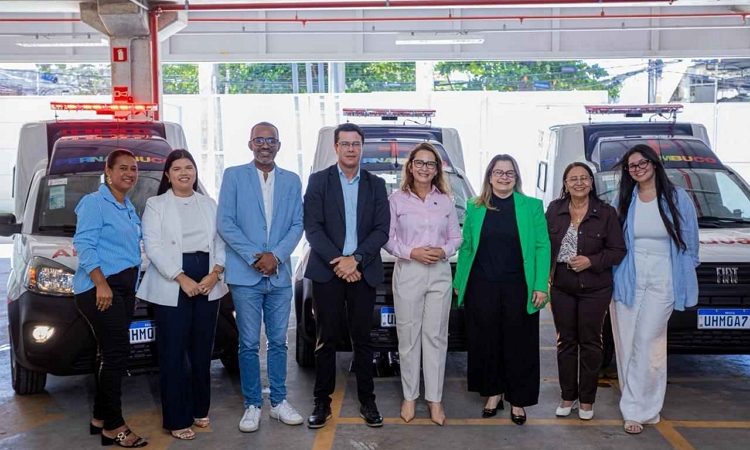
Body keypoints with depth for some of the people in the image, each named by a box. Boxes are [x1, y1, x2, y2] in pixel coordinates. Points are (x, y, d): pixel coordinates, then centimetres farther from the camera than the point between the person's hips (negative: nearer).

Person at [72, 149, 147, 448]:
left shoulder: (129, 208, 19)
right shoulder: (94, 202, -6)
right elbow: (84, 244, -13)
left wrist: (131, 288, 16)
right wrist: (101, 283, -21)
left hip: (125, 288, 8)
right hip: (100, 287, -8)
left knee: (111, 355, 11)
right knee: (117, 355, -10)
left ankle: (100, 418, 21)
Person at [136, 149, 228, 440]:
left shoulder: (209, 204, 14)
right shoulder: (156, 205, 3)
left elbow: (221, 242, 8)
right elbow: (153, 247, -7)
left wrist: (215, 274, -9)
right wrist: (182, 279, -15)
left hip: (208, 284, 4)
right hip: (171, 288, -3)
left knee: (202, 350, 9)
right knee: (174, 353, -2)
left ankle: (199, 409, 23)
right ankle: (177, 419, 6)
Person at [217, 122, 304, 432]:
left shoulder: (291, 181, 9)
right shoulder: (234, 176, 2)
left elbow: (297, 225, 4)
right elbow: (225, 223, -5)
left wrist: (276, 255, -11)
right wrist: (254, 257, -12)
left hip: (280, 275, 3)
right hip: (245, 275, -2)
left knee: (278, 342, 10)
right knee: (249, 344, 3)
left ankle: (279, 402, 21)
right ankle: (252, 406, 13)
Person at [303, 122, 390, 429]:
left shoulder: (376, 184, 9)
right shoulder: (319, 181, 3)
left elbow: (382, 229, 1)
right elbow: (312, 228, -4)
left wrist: (355, 259, -12)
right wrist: (338, 262, -13)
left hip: (363, 272, 1)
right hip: (327, 271, -1)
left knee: (362, 338, 7)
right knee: (326, 338, 4)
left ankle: (367, 400, 17)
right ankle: (322, 402, 13)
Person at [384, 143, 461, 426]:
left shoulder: (445, 201, 8)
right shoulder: (397, 199, 1)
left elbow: (456, 237, 10)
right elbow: (387, 238, -1)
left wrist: (444, 251, -10)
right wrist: (411, 252, -15)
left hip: (440, 273, 2)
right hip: (407, 273, -2)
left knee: (435, 336, 4)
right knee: (408, 336, 3)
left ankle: (435, 399, 12)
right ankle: (410, 397, 14)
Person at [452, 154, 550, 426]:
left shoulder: (532, 206, 1)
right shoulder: (475, 207, 6)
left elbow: (542, 247, -2)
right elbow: (466, 247, 9)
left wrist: (540, 286, -8)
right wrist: (459, 282, 6)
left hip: (518, 288, -2)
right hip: (482, 287, 2)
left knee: (518, 343, 5)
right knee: (485, 341, 9)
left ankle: (518, 400, 20)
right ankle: (493, 393, 26)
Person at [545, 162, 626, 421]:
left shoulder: (606, 213, -6)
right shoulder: (554, 210, 2)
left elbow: (618, 251, -5)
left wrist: (592, 261, -18)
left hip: (594, 288, -2)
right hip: (561, 287, 2)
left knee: (590, 342, 6)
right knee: (566, 341, 10)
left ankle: (586, 399, 19)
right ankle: (568, 397, 22)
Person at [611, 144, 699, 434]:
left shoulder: (678, 198, 1)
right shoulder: (623, 201, 7)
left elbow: (689, 241, 5)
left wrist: (683, 278, 3)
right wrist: (610, 277, 6)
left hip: (662, 282, -2)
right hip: (627, 279, 3)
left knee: (646, 343, -9)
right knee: (627, 344, 3)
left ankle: (637, 410, -2)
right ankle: (643, 408, 16)